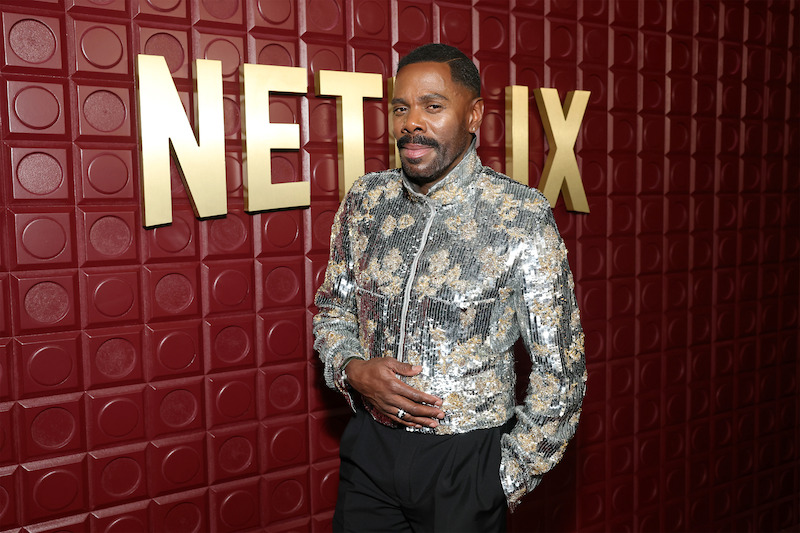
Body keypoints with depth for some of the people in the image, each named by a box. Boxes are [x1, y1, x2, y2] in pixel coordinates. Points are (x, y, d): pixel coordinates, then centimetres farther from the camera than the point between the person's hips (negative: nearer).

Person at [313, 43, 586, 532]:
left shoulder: (524, 217, -14)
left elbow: (560, 372, -9)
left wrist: (507, 482, -5)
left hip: (466, 457, -3)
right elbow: (333, 312, 11)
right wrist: (355, 371, -9)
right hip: (370, 449, 4)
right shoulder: (365, 202, -2)